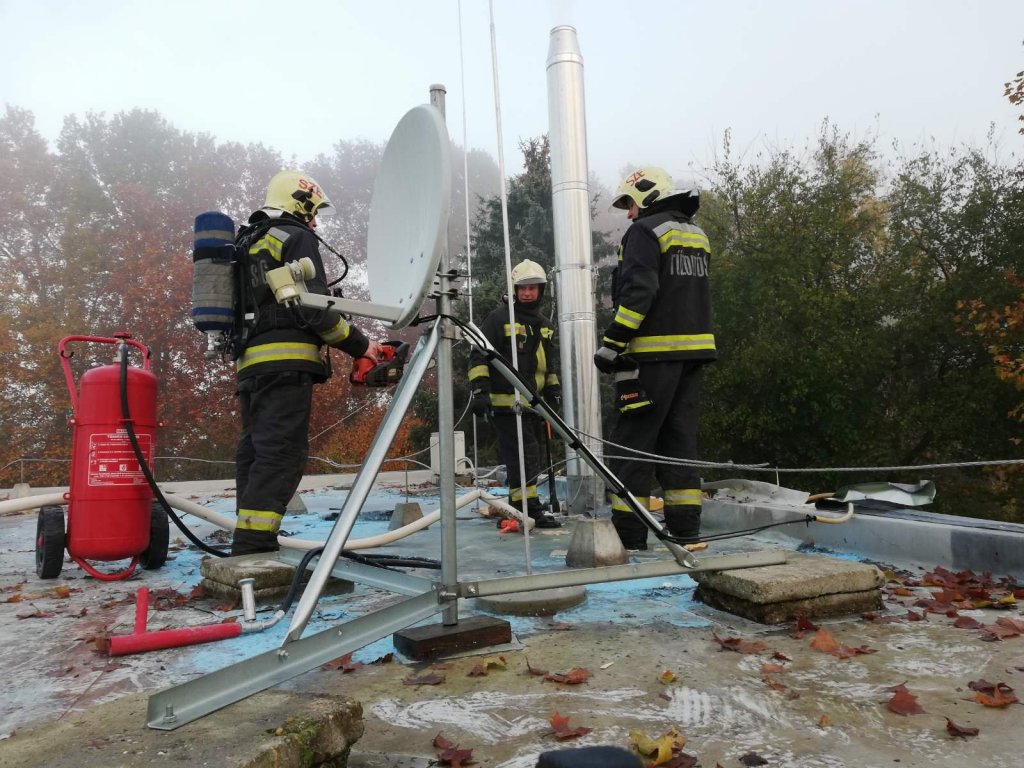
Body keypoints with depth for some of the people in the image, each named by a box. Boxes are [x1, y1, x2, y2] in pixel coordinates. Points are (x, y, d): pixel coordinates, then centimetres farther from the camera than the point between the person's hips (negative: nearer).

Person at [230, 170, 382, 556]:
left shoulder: (249, 243, 29)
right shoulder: (297, 237, 2)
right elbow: (313, 307, -11)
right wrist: (360, 345, -3)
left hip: (250, 363, 9)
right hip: (286, 361, -9)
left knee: (254, 453, 8)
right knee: (281, 455, -13)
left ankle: (250, 548, 9)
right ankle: (253, 547, -20)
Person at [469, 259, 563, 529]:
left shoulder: (544, 326, 18)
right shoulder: (498, 319, -5)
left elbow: (550, 363, 29)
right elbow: (479, 357, -10)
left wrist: (553, 390, 19)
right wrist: (480, 390, -20)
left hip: (533, 403, 8)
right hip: (505, 402, -8)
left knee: (531, 458, 12)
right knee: (523, 456, -13)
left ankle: (518, 509, 23)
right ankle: (530, 511, -10)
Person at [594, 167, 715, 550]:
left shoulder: (645, 230, -4)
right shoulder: (697, 235, 21)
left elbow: (638, 292, -18)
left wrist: (612, 341, -18)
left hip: (655, 351, -8)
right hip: (693, 347, 8)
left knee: (632, 439, -4)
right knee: (679, 436, 10)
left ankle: (628, 532, -4)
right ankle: (685, 527, 10)